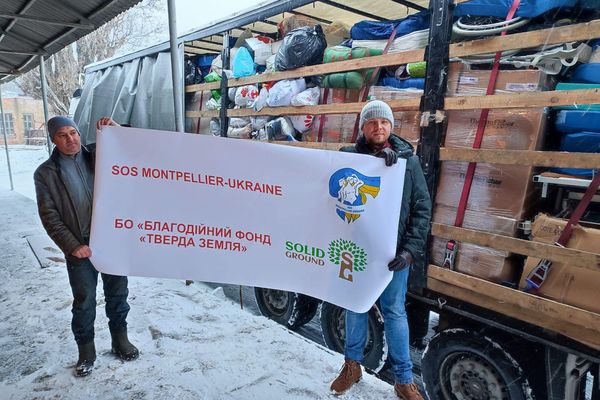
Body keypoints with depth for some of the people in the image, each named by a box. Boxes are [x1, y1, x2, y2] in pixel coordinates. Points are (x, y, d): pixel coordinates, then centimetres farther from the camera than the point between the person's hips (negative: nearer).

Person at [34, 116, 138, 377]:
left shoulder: (98, 155, 2)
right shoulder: (45, 173, -2)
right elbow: (49, 217, -4)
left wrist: (116, 129, -15)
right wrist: (72, 246, -11)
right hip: (80, 249, -1)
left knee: (117, 294, 14)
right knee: (84, 302, 10)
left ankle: (120, 339, 34)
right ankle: (86, 351, 31)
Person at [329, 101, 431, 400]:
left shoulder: (408, 160, -1)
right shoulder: (349, 156, -1)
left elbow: (422, 208, -1)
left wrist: (410, 249, -12)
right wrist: (375, 159, -32)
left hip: (394, 251, 0)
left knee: (394, 311, 10)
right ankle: (352, 365, 36)